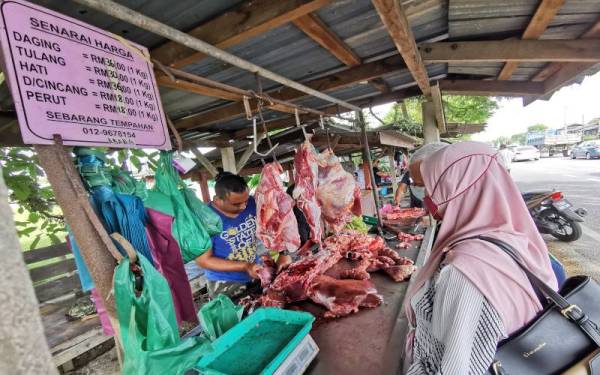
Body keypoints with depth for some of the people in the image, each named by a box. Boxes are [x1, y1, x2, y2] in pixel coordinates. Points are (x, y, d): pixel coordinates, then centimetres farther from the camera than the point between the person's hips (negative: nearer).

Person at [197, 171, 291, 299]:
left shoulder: (251, 203, -12)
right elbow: (203, 260, -19)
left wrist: (282, 253, -16)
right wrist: (245, 267, -24)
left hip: (257, 274, 5)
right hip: (225, 285, -4)